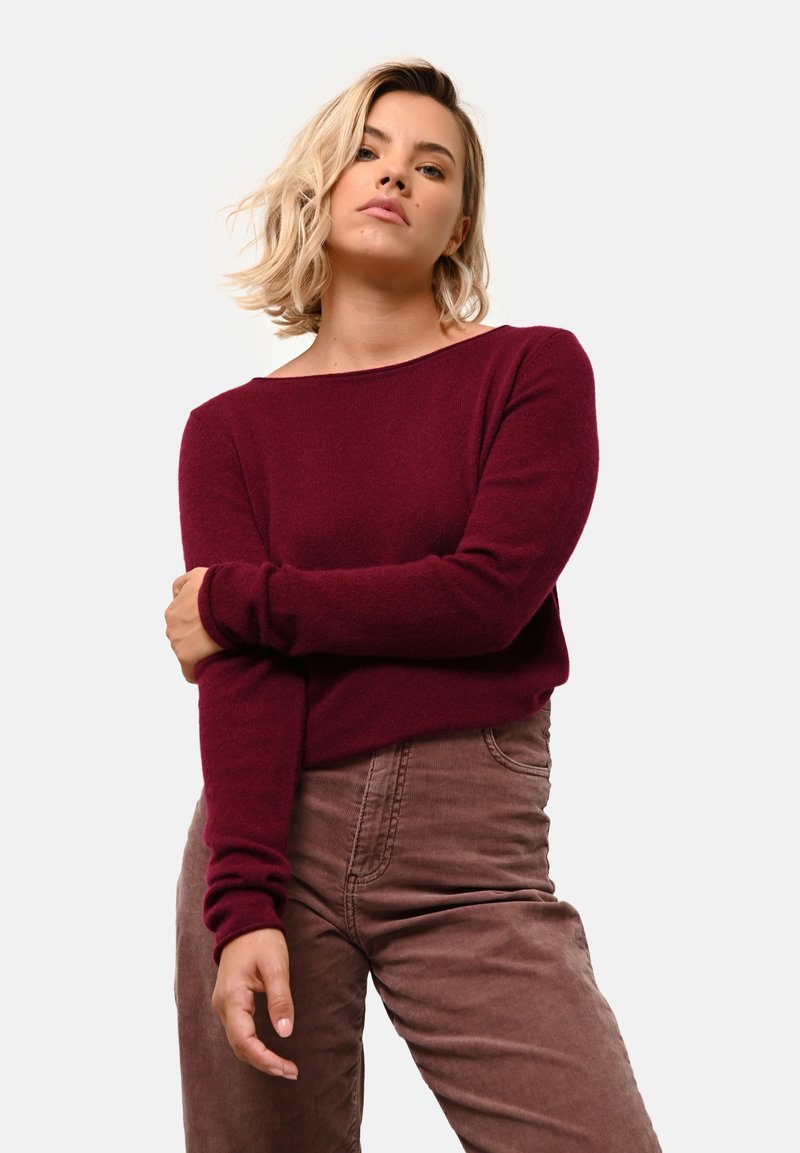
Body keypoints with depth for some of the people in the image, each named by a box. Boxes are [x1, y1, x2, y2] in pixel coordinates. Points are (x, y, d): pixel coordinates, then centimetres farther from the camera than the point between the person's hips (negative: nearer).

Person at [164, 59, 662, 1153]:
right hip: (275, 835, 2)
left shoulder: (534, 368, 2)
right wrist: (243, 903, -18)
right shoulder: (230, 429, 6)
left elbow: (488, 597, -12)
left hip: (472, 854, -1)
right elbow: (243, 676, -5)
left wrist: (235, 599, -4)